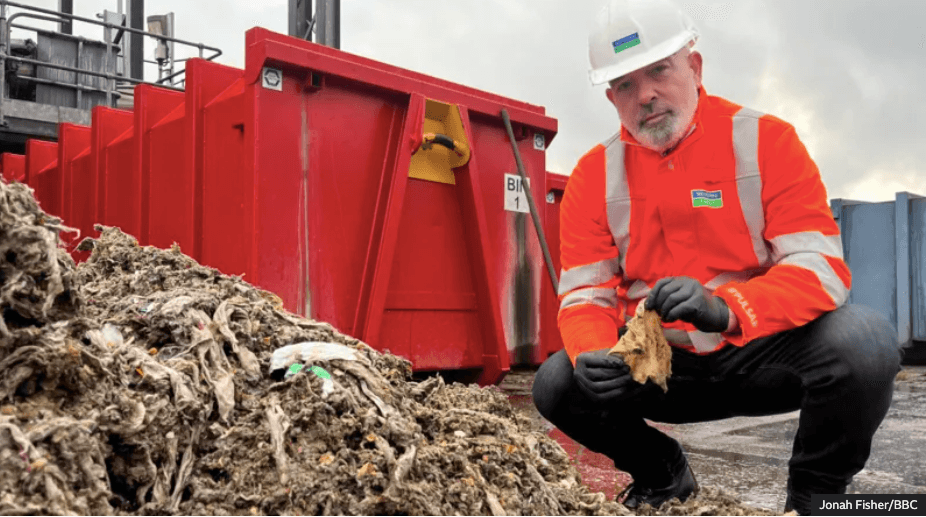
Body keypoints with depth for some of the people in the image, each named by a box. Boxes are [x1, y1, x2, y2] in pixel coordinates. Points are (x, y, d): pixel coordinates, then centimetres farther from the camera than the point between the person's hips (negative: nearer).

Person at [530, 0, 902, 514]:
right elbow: (584, 296, -3)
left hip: (762, 355, -2)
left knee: (863, 340, -30)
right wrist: (592, 356, -27)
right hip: (662, 362, 3)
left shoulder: (766, 140, -8)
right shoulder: (593, 176, -1)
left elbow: (821, 268, -17)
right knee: (556, 384, -18)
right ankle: (663, 475, 14)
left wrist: (725, 309, -36)